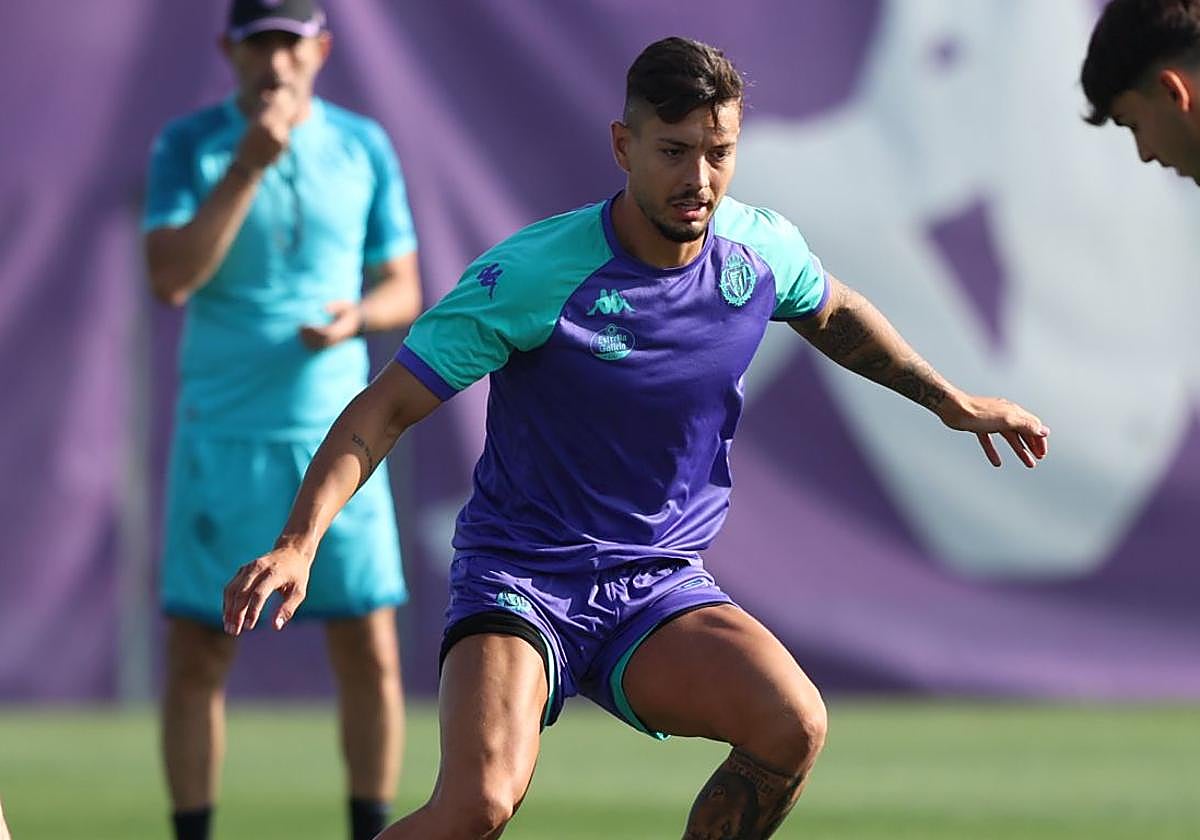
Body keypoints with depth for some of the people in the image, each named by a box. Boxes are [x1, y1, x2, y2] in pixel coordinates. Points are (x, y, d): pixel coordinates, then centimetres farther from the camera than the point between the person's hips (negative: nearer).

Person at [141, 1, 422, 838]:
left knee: (370, 651, -1)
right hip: (223, 434, -1)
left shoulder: (365, 147, 4)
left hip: (335, 432, 1)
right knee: (196, 657, 0)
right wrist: (249, 164, -19)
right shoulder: (187, 146, -1)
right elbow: (170, 278, -14)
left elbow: (403, 289, 10)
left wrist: (358, 315, -13)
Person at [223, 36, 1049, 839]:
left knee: (793, 727, -24)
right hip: (521, 578, -5)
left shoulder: (762, 249, -3)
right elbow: (384, 409, -15)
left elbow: (834, 311, 23)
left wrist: (949, 399, 28)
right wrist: (298, 544, -28)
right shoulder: (532, 274, -18)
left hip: (662, 588, 5)